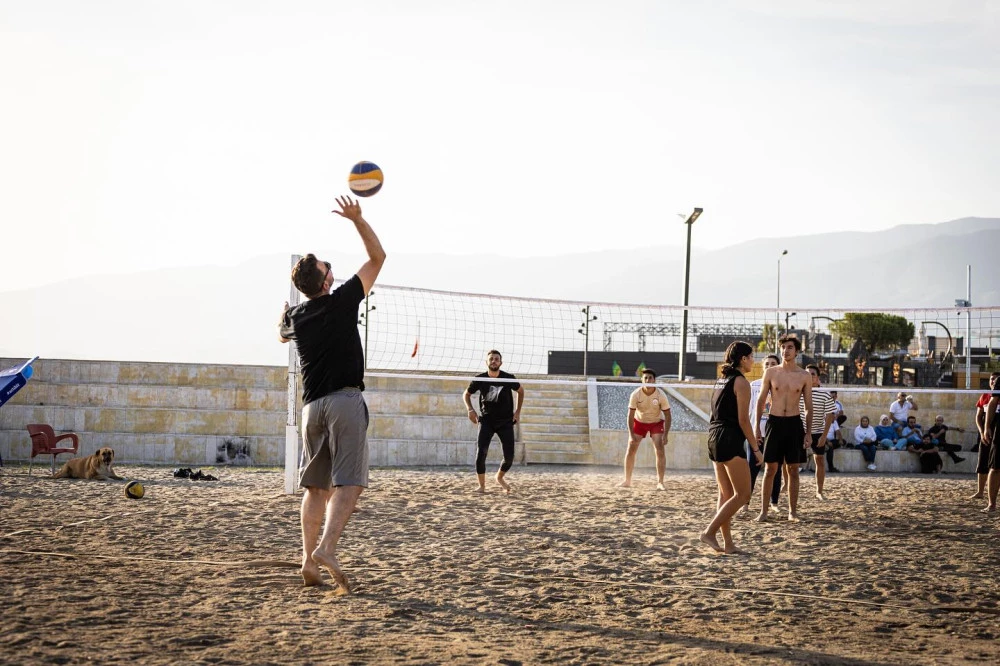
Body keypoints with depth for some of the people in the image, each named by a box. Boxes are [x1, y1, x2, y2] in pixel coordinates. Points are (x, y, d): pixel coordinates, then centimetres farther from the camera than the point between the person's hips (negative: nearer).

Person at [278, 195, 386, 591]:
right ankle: (326, 547, -28)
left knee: (316, 487, 10)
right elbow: (378, 257, 3)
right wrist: (357, 219, 6)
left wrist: (282, 312, 54)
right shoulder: (341, 302, -5)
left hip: (312, 406, 5)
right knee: (348, 483, -10)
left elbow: (281, 334, 36)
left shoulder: (295, 318, 9)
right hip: (345, 402, -5)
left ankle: (309, 560, 5)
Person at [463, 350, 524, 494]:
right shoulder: (479, 379, -7)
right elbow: (466, 394, 9)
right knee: (481, 451, -19)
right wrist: (470, 409, -8)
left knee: (509, 456, -1)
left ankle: (500, 477, 30)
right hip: (486, 421, -1)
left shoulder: (509, 378, -8)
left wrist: (518, 411, 5)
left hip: (506, 421, 1)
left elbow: (520, 391, 12)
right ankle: (482, 485, -6)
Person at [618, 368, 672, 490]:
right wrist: (631, 434, -21)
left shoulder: (661, 395, -23)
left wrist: (665, 435, -21)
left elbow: (667, 415, -16)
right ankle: (627, 481, 9)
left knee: (660, 450, -15)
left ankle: (660, 483, -11)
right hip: (639, 421, 1)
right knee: (631, 449, -3)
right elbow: (631, 415, -16)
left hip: (656, 422, -1)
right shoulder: (635, 394, -22)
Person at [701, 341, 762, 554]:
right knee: (742, 494, -4)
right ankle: (710, 532, -10)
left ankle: (728, 543, 9)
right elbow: (743, 420, -13)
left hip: (714, 437, 9)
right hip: (730, 441, -9)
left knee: (726, 494, 11)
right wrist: (756, 449, -9)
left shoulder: (721, 381, 16)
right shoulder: (741, 383, -9)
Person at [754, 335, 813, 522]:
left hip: (794, 424, 1)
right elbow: (761, 400, 6)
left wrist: (809, 433, 2)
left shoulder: (804, 376, 3)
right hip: (774, 422, -1)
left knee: (793, 469, 4)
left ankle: (793, 511, 11)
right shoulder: (771, 373, 2)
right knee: (770, 468, -1)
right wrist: (757, 427, 1)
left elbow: (809, 407, 7)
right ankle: (763, 511, 3)